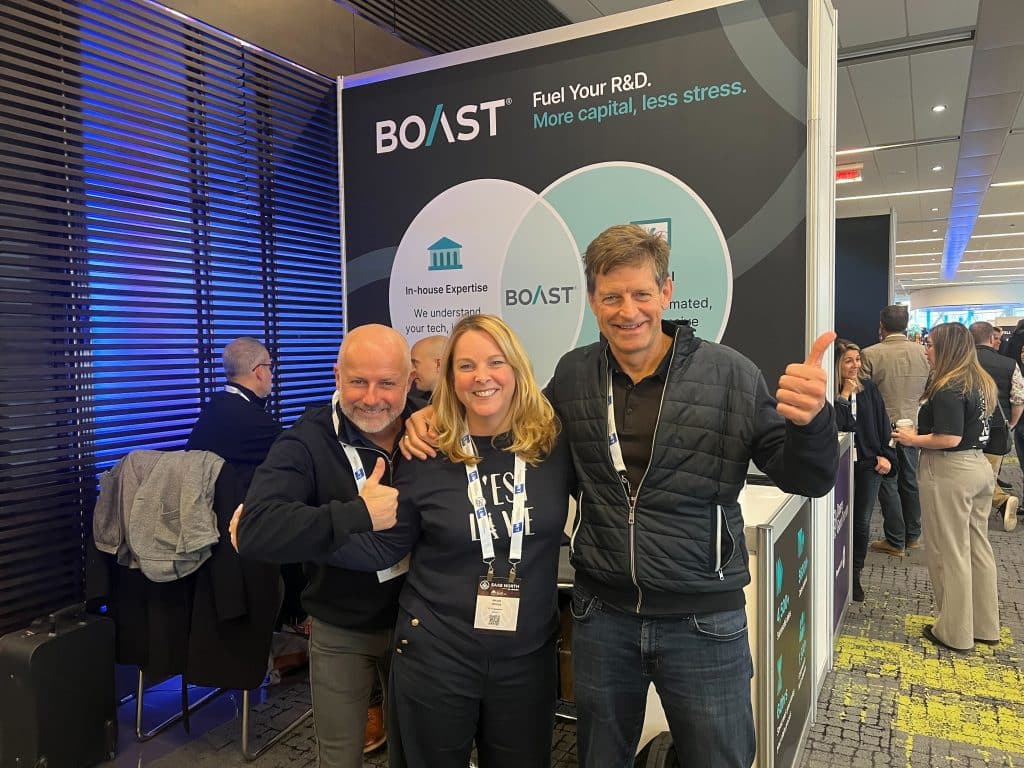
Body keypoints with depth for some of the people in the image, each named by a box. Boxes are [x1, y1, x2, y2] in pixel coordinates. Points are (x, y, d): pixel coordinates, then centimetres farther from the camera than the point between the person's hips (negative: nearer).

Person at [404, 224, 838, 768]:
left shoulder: (729, 374, -10)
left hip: (704, 621, -2)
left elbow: (807, 480, -7)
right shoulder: (571, 375, -2)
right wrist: (438, 416, -1)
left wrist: (810, 420, -30)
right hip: (601, 616, 3)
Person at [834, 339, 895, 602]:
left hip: (869, 463, 3)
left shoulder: (869, 388, 5)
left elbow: (882, 423, 8)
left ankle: (855, 575, 22)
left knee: (862, 521, 7)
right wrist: (844, 397, -17)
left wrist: (886, 455, 0)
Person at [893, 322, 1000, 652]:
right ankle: (985, 625, 29)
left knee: (950, 553, 2)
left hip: (949, 473, -9)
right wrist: (922, 432, 16)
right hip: (979, 465, 9)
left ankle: (955, 633, 14)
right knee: (978, 548, 17)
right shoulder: (981, 382, 9)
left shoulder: (948, 389, -20)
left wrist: (913, 439, -11)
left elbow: (949, 439, -25)